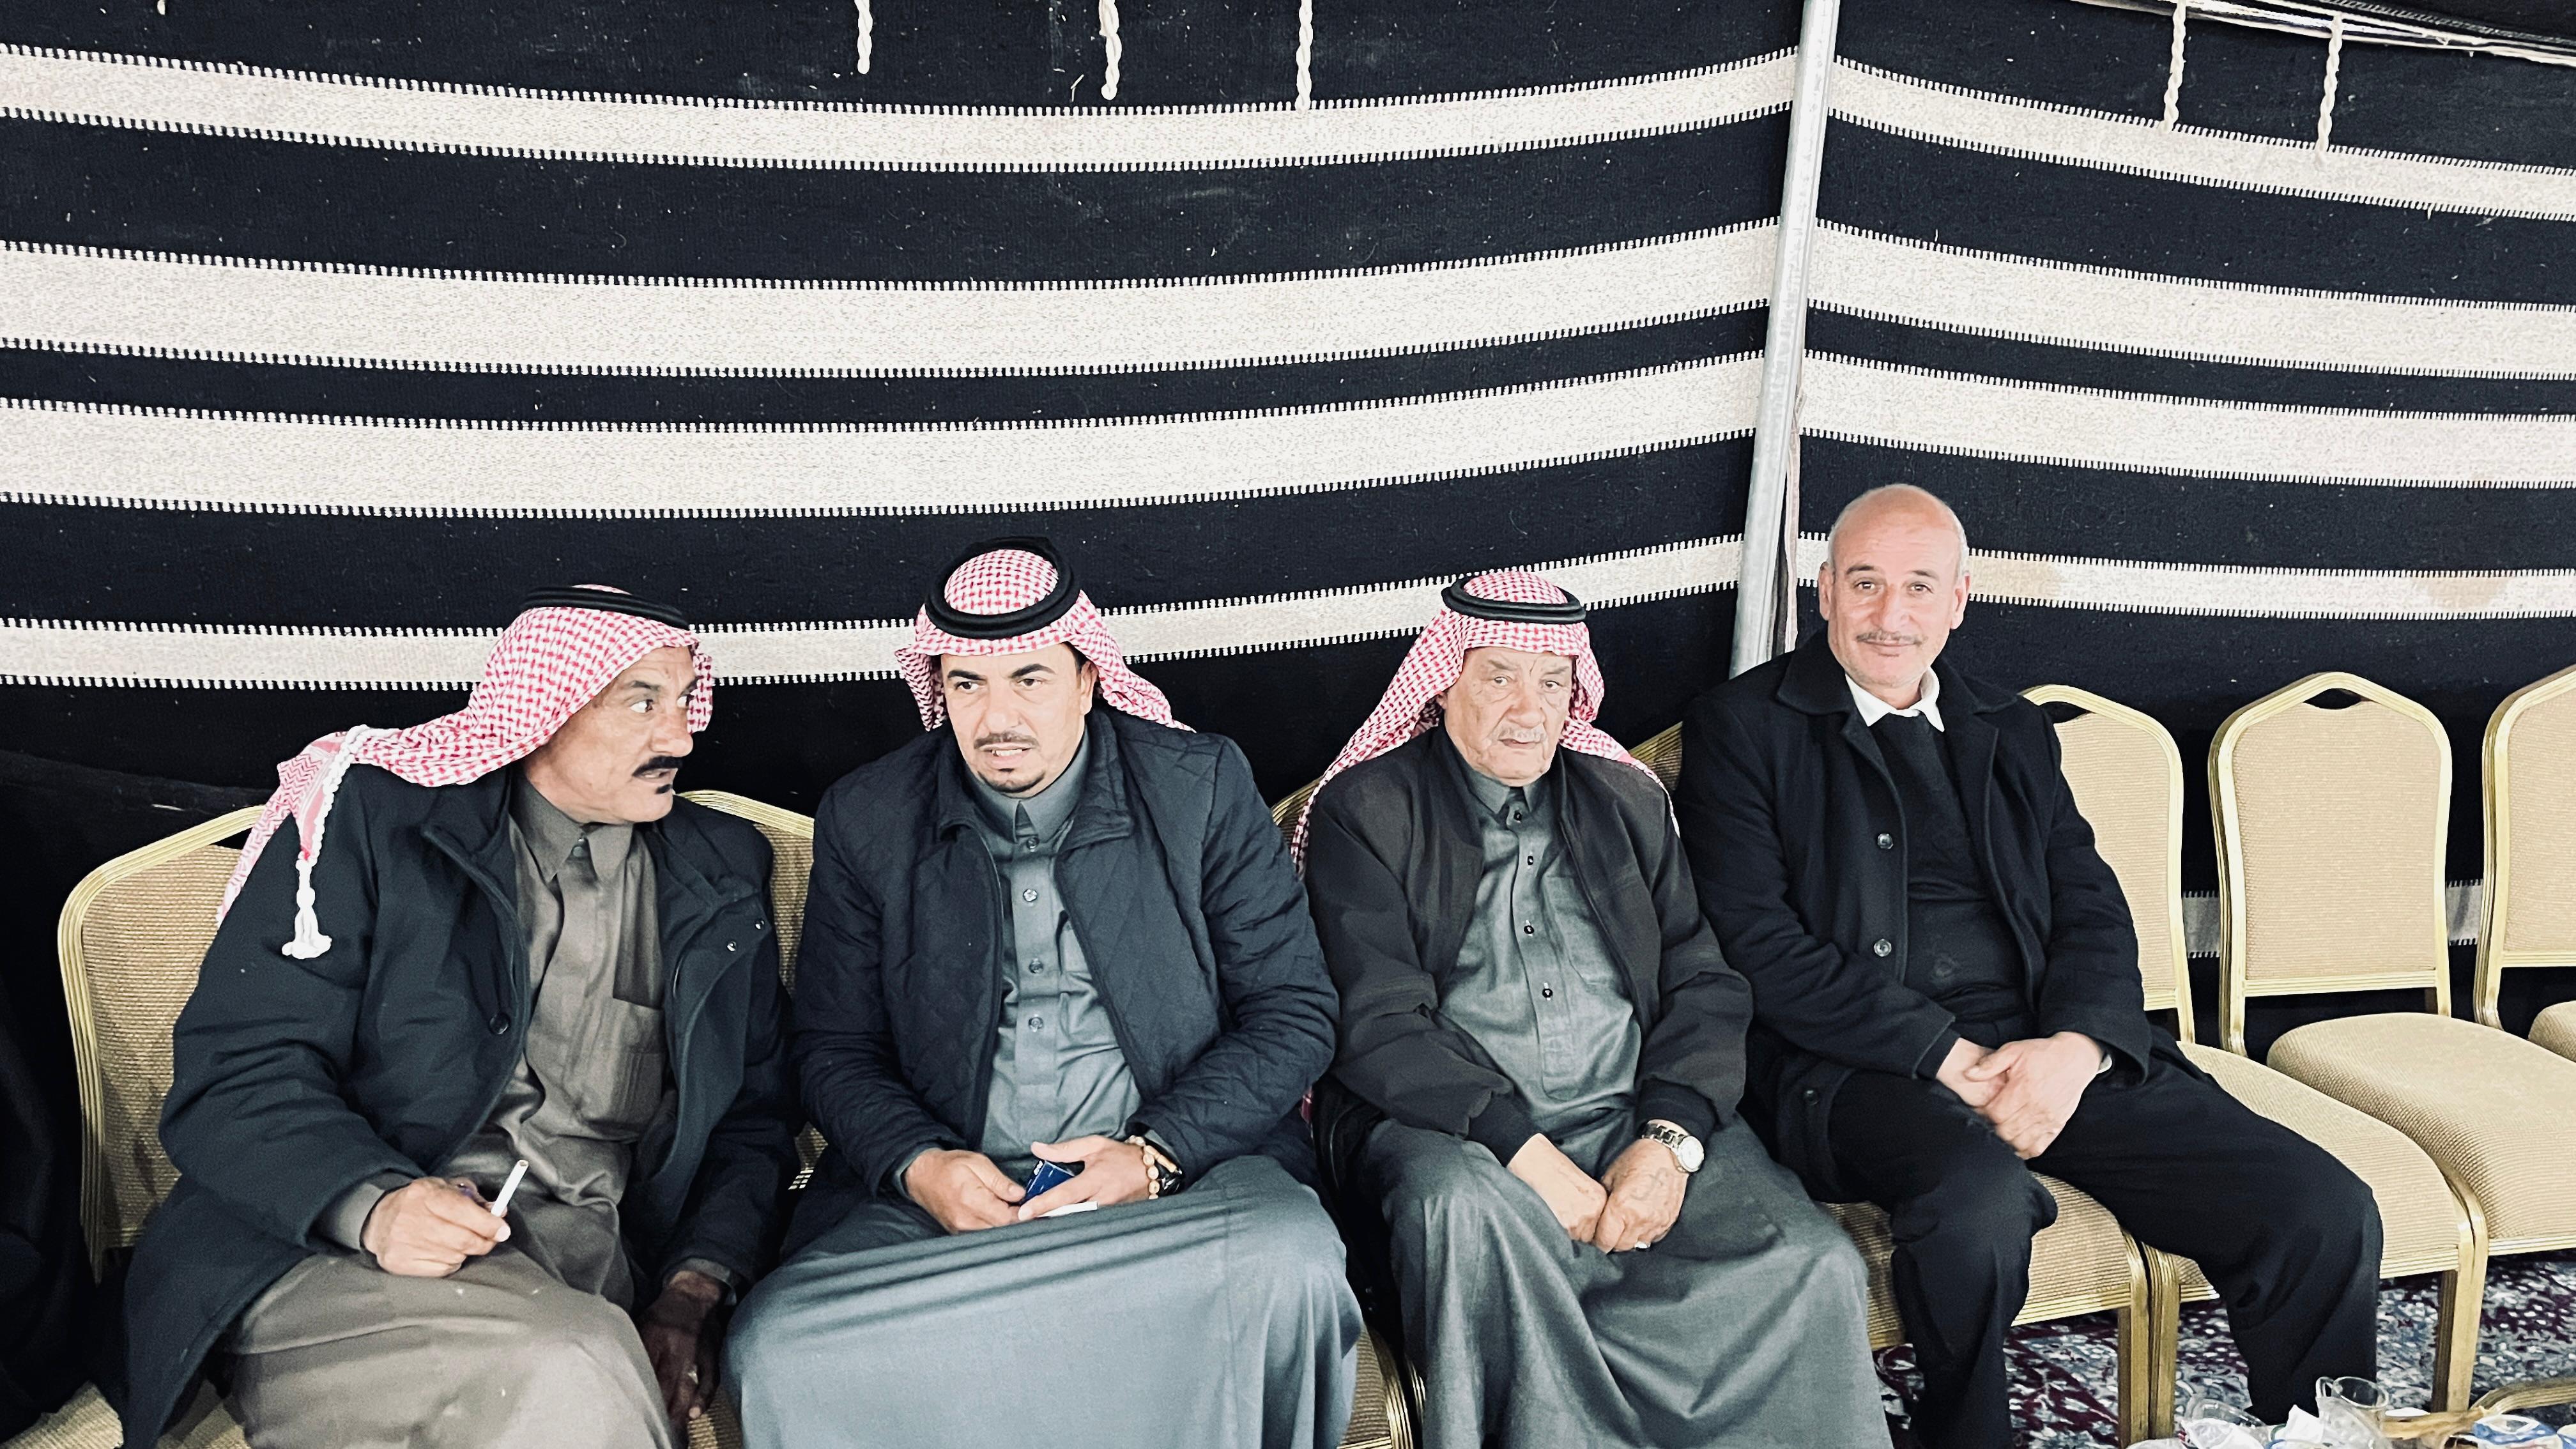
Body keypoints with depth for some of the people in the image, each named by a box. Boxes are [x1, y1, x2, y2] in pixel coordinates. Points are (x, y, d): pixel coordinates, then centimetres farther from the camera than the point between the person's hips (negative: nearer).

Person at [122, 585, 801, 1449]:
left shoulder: (720, 878, 14)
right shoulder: (375, 818, 3)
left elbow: (754, 1115, 16)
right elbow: (237, 1070, -3)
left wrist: (695, 1291, -2)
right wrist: (370, 1202, -23)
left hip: (590, 1266, 3)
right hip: (330, 1251, -2)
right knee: (573, 1372, -32)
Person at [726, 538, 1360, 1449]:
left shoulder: (1201, 786, 3)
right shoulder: (867, 820, 8)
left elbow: (1293, 1014, 3)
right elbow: (834, 1051, 11)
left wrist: (1155, 1154, -12)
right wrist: (918, 1165, -10)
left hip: (1184, 1164, 0)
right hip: (942, 1190, 1)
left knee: (1289, 1260, -34)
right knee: (778, 1340, -27)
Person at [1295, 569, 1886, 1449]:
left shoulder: (1629, 803, 16)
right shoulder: (1365, 810, 3)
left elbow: (1704, 988, 10)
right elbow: (1378, 1024, -7)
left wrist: (1670, 1138, -9)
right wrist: (1521, 1149, -19)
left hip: (1630, 1115, 3)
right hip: (1449, 1128, -3)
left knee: (1815, 1268, -22)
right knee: (1467, 1206, -37)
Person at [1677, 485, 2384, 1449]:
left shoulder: (2014, 734, 20)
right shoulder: (1743, 726, 3)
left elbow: (2093, 911, 13)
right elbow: (1761, 944, -7)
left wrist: (2076, 1046, -9)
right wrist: (1951, 1058, -13)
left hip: (2056, 1052, 5)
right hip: (1865, 1068, -4)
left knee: (2326, 1213, -13)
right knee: (1979, 1200, -36)